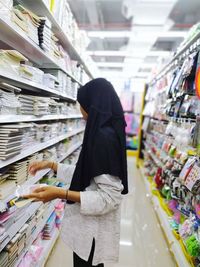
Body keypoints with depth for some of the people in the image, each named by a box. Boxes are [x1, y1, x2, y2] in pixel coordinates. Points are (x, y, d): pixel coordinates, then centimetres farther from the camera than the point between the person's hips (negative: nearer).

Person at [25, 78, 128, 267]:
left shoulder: (104, 137, -27)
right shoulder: (102, 133, 3)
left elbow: (109, 198, -26)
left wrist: (61, 194, -30)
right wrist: (51, 165, 10)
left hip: (93, 229, -8)